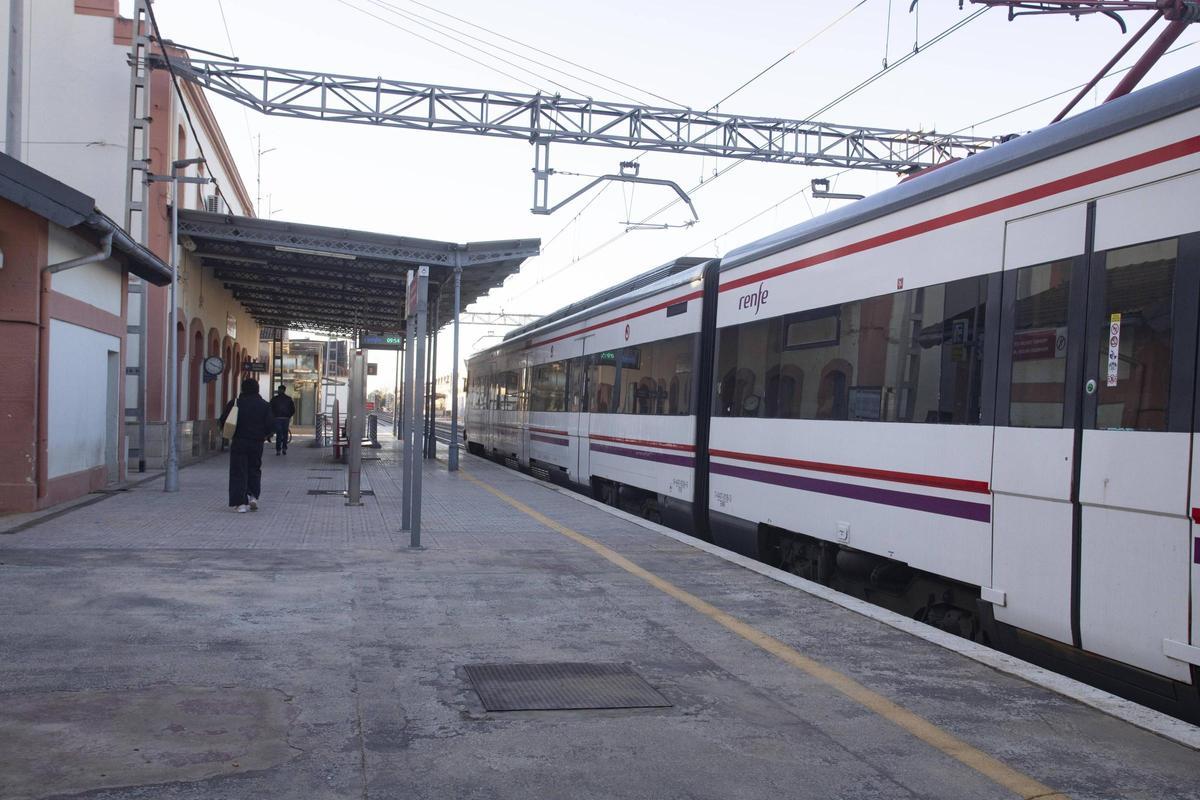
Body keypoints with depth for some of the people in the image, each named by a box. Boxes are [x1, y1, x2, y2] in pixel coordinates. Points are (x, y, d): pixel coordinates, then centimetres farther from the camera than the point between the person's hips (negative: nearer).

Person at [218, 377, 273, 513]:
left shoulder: (234, 403, -1)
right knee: (254, 470, 18)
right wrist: (266, 435, 15)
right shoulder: (264, 405, -1)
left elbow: (223, 421, 1)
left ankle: (240, 503, -2)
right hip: (256, 443, 1)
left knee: (238, 473, 3)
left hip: (238, 442, -1)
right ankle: (253, 496, 4)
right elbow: (269, 425, -4)